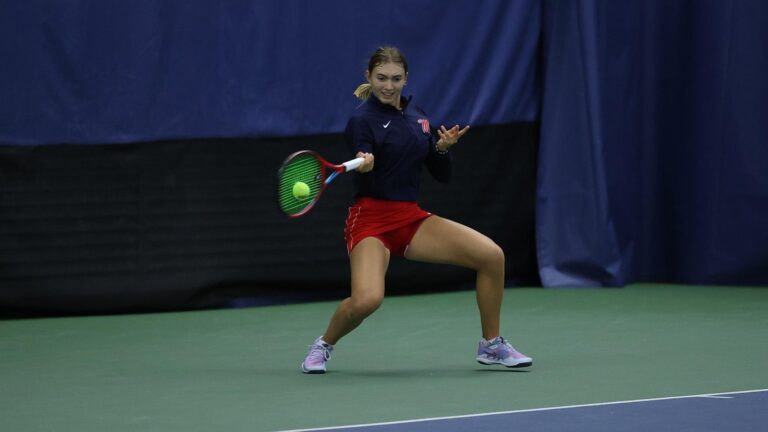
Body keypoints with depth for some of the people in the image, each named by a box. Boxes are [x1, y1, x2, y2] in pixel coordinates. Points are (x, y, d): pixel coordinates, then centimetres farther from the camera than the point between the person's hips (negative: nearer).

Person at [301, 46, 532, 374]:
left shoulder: (416, 116, 11)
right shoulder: (362, 119, -9)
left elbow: (442, 175, 14)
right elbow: (366, 184, -19)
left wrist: (443, 148, -7)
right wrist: (364, 164, -42)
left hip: (412, 218, 6)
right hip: (372, 219, -6)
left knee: (491, 255, -9)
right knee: (366, 300, -31)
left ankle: (491, 346, 8)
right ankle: (323, 345, 1)